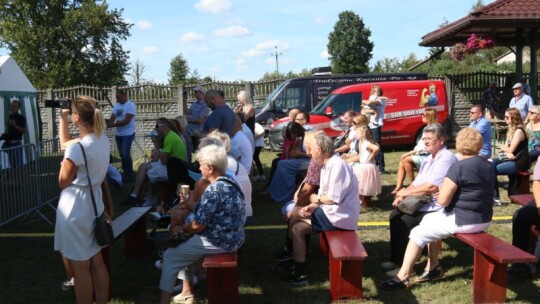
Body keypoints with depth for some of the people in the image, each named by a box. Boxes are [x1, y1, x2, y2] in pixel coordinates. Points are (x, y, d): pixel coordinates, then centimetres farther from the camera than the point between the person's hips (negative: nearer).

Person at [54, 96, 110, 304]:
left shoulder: (77, 148, -23)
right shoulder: (103, 140, 1)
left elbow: (63, 182, -11)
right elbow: (65, 143, 16)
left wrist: (63, 163, 3)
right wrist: (62, 117, 11)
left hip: (75, 208, -8)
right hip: (94, 203, 8)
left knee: (80, 267, 6)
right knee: (97, 261, 17)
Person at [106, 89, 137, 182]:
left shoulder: (131, 105, -13)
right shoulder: (116, 105, 9)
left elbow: (126, 121, -21)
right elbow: (112, 118, 2)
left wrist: (112, 125, -26)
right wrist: (107, 121, -21)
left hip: (128, 134, -7)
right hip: (118, 134, 7)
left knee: (126, 154, -12)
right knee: (122, 154, 10)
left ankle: (130, 174, 0)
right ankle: (125, 172, 20)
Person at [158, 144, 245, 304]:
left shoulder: (213, 190, -24)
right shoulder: (229, 181, 6)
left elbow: (198, 225, -20)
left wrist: (181, 229, -2)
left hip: (219, 242, -10)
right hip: (232, 237, 10)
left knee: (170, 256, 4)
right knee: (183, 247, 26)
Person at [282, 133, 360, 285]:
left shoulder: (337, 165, -19)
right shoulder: (327, 165, 12)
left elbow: (334, 198, -23)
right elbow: (325, 195, 13)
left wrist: (315, 199, -5)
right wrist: (312, 207, -6)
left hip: (340, 216, -9)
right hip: (332, 213, 9)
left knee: (294, 213, -7)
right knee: (297, 228, 2)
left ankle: (289, 253, 11)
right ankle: (299, 273, 8)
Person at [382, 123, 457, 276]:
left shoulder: (446, 158, -16)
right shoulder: (429, 159, 16)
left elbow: (431, 187, -24)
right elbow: (417, 183, 15)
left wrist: (406, 192, -12)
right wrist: (402, 195, -4)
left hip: (436, 205, -10)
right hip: (423, 202, 10)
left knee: (404, 222, -20)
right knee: (395, 215, -2)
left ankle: (403, 264, -6)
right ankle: (396, 259, 6)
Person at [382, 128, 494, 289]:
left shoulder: (458, 167, -18)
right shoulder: (487, 165, 9)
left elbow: (443, 200, -19)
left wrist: (441, 192, 4)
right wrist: (450, 191, 15)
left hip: (464, 220, -9)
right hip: (483, 218, 9)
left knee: (418, 232, 2)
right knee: (429, 220, 22)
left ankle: (403, 277, 4)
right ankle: (433, 267, 23)